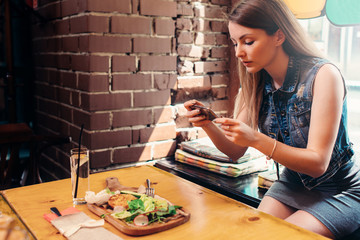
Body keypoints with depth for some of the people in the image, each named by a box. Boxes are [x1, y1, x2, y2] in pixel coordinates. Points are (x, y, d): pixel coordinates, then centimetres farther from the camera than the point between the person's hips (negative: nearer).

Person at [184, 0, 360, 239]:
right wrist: (208, 125, -20)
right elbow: (235, 151, -1)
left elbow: (318, 163, -24)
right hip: (292, 184, 5)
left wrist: (256, 139, -35)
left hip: (340, 191, -4)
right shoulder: (255, 85, -4)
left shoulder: (323, 75, -22)